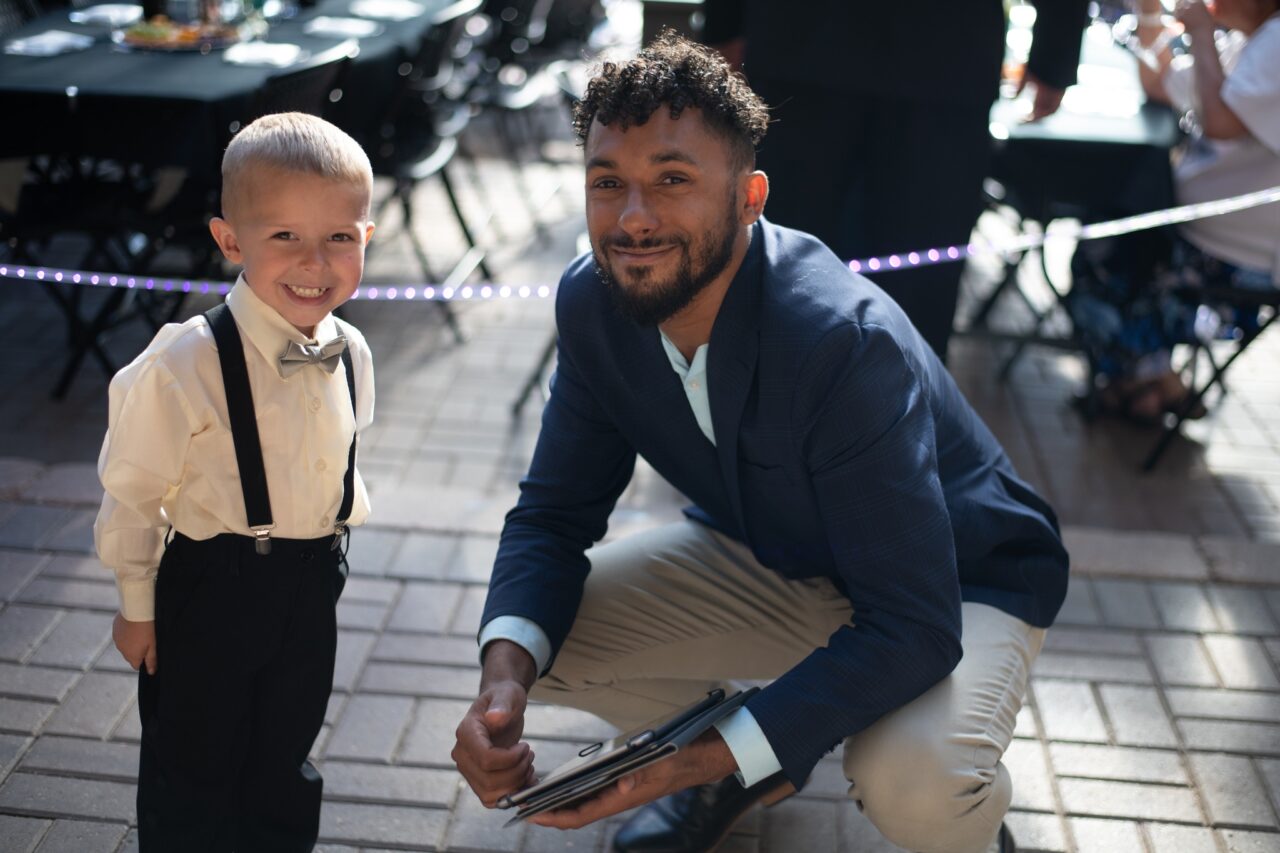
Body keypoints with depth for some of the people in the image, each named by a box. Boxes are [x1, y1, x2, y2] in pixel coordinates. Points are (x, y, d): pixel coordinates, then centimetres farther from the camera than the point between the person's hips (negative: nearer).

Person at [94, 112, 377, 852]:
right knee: (195, 766, 13)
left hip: (312, 589, 5)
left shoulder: (351, 355, -5)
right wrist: (138, 605, -5)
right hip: (212, 589, -5)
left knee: (285, 761, 23)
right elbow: (134, 492, -13)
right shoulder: (184, 366, -23)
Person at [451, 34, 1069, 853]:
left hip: (956, 586, -5)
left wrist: (705, 758, -40)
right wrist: (505, 674, -29)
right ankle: (758, 767, 16)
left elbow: (912, 627, -36)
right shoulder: (595, 302, -16)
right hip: (772, 562, 6)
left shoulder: (849, 343, -36)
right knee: (529, 640, -10)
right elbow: (554, 512, -8)